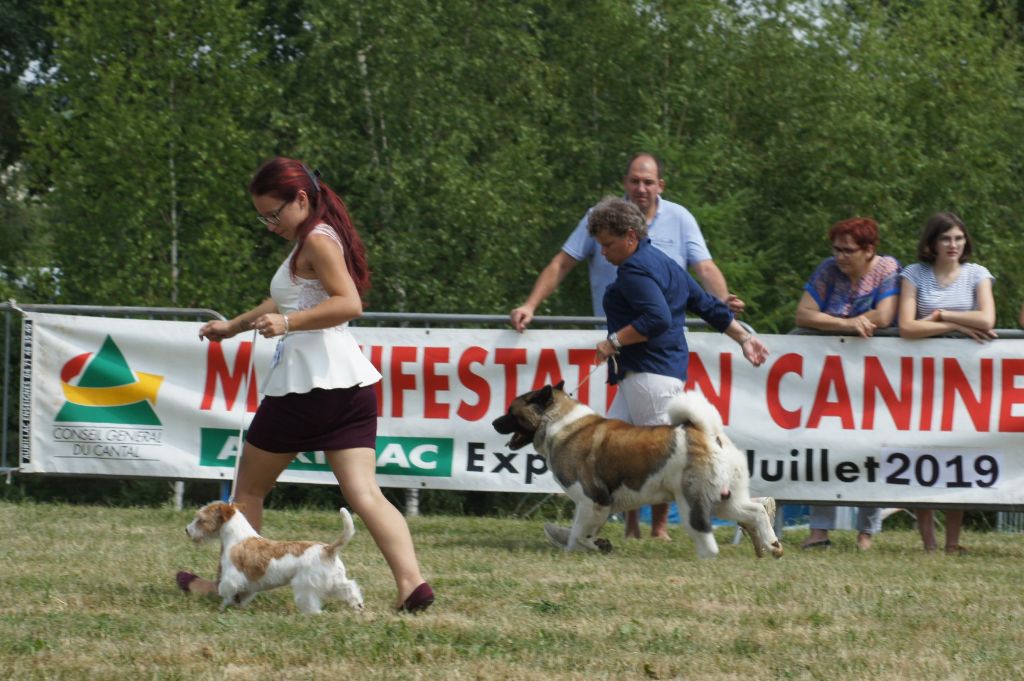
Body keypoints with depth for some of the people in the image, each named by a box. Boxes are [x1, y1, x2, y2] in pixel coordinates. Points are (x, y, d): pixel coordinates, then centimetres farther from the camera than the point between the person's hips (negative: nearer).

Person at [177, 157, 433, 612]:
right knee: (365, 494, -6)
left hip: (307, 385, -9)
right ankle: (411, 582, -24)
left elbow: (349, 304, -22)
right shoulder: (321, 239, 20)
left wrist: (288, 323, -29)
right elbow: (286, 303, 36)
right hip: (350, 382, 9)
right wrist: (233, 326, 43)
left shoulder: (316, 241, -9)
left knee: (249, 488, 11)